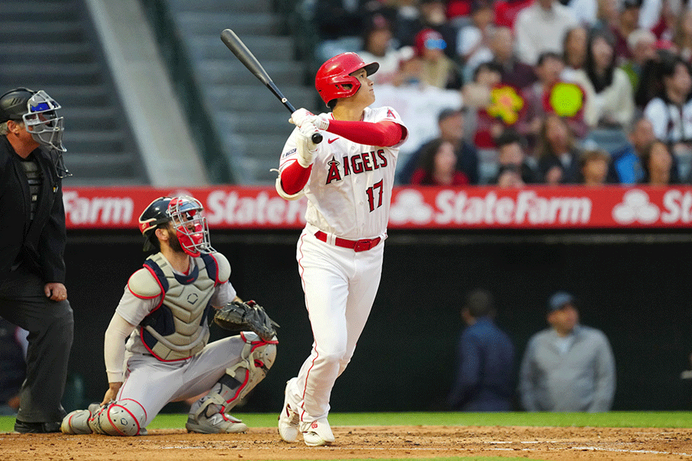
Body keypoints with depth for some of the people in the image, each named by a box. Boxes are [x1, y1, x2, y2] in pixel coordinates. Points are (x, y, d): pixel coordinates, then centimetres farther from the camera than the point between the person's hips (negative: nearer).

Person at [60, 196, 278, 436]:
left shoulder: (213, 266, -1)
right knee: (124, 421, -34)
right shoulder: (150, 280, -21)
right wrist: (115, 386, -16)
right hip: (151, 368, -7)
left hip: (193, 366, 7)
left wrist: (245, 312, -9)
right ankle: (95, 417, 6)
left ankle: (206, 415, -2)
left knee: (263, 344, -5)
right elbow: (115, 333, -16)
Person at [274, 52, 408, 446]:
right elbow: (288, 189, -26)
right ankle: (311, 415, 9)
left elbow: (387, 134, -26)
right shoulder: (309, 135, -13)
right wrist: (304, 156, -46)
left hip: (369, 256, 5)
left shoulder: (384, 118, 0)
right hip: (325, 254, -5)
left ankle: (297, 396, 38)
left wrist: (328, 124, -37)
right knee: (330, 348, -17)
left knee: (340, 355, 11)